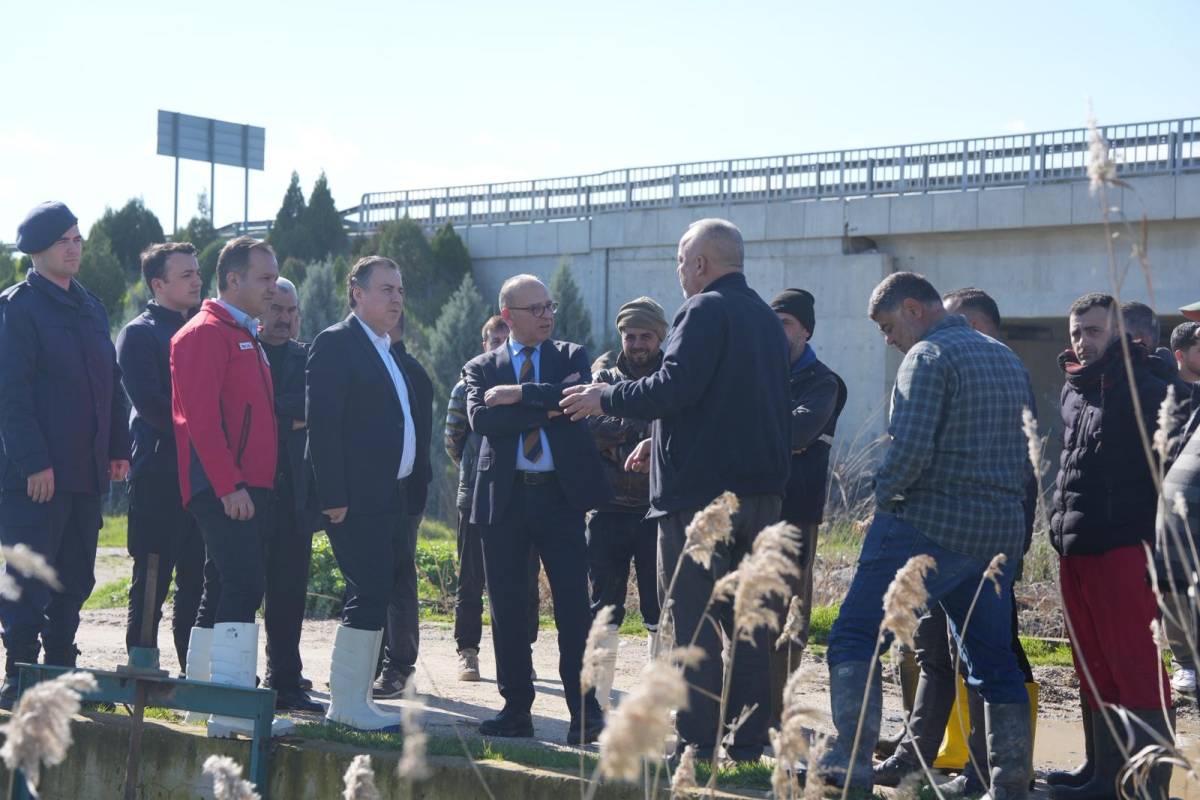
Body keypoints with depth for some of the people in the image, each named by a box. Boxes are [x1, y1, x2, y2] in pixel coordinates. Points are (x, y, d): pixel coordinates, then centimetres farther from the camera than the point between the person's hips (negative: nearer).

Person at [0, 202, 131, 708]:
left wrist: (118, 448, 11)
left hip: (86, 472, 7)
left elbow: (110, 382, 19)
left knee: (75, 581, 11)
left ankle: (60, 673, 20)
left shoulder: (90, 307, 16)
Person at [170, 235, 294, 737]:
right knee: (244, 585, -14)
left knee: (225, 588, 12)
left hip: (249, 485, 10)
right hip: (224, 488, -10)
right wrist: (229, 484, -22)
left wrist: (260, 484, 16)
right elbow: (201, 417, -18)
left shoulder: (247, 337, 21)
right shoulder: (206, 333, -9)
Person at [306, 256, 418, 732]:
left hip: (389, 497, 9)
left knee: (373, 597, 10)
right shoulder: (336, 343, -8)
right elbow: (322, 423, -15)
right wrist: (333, 496, -20)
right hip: (356, 498, -9)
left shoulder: (387, 351, 20)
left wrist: (408, 490, 16)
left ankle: (351, 701, 17)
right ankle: (349, 704, -3)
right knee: (369, 595, -10)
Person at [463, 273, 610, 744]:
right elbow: (480, 419, -10)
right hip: (504, 498, 1)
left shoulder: (571, 357, 9)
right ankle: (516, 708, 15)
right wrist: (546, 407, -14)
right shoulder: (481, 369, 9)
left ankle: (584, 709, 2)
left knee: (573, 606, -3)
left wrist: (518, 395, -14)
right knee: (507, 610, 6)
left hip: (560, 494, -1)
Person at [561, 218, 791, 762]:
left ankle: (696, 743, -4)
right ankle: (746, 741, 15)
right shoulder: (767, 320, 19)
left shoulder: (705, 310, -9)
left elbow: (677, 386, -20)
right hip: (762, 490, 9)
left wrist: (607, 400, -6)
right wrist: (664, 441, 26)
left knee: (693, 621, -5)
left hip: (700, 492, -9)